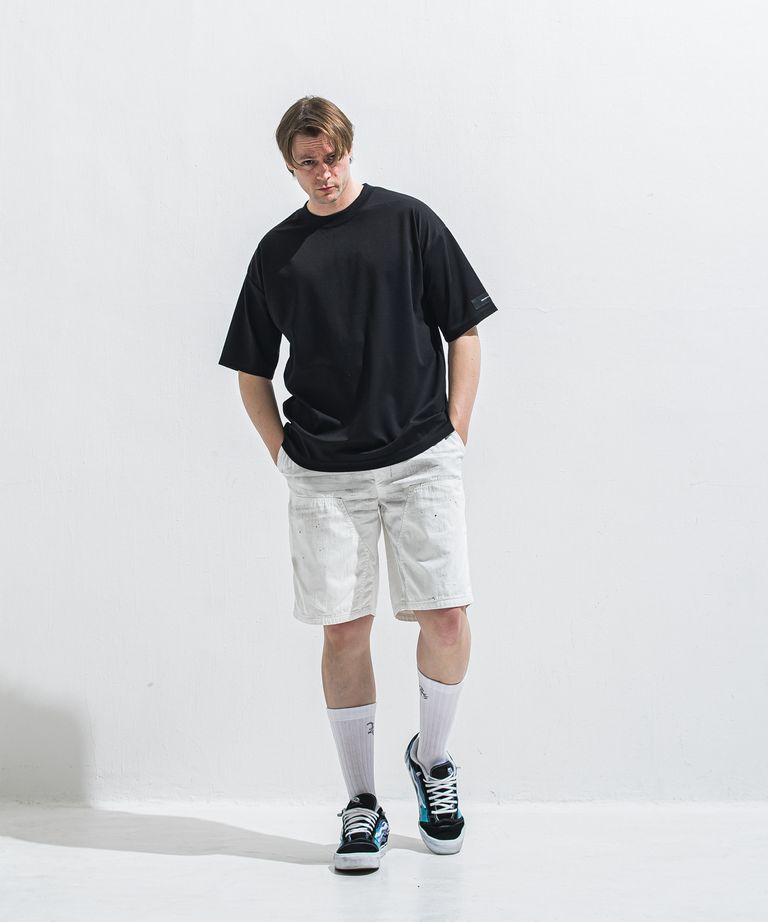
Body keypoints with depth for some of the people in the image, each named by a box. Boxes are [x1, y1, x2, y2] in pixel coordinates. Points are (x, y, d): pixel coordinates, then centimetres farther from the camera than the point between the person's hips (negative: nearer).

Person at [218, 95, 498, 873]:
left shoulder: (409, 222, 5)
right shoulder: (276, 252, 9)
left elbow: (463, 332, 5)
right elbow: (251, 371, 16)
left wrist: (452, 436, -2)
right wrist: (283, 454, 5)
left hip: (421, 458, -1)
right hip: (323, 472, 1)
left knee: (445, 616, -6)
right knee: (343, 631, 2)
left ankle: (431, 758, 22)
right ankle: (361, 803, 16)